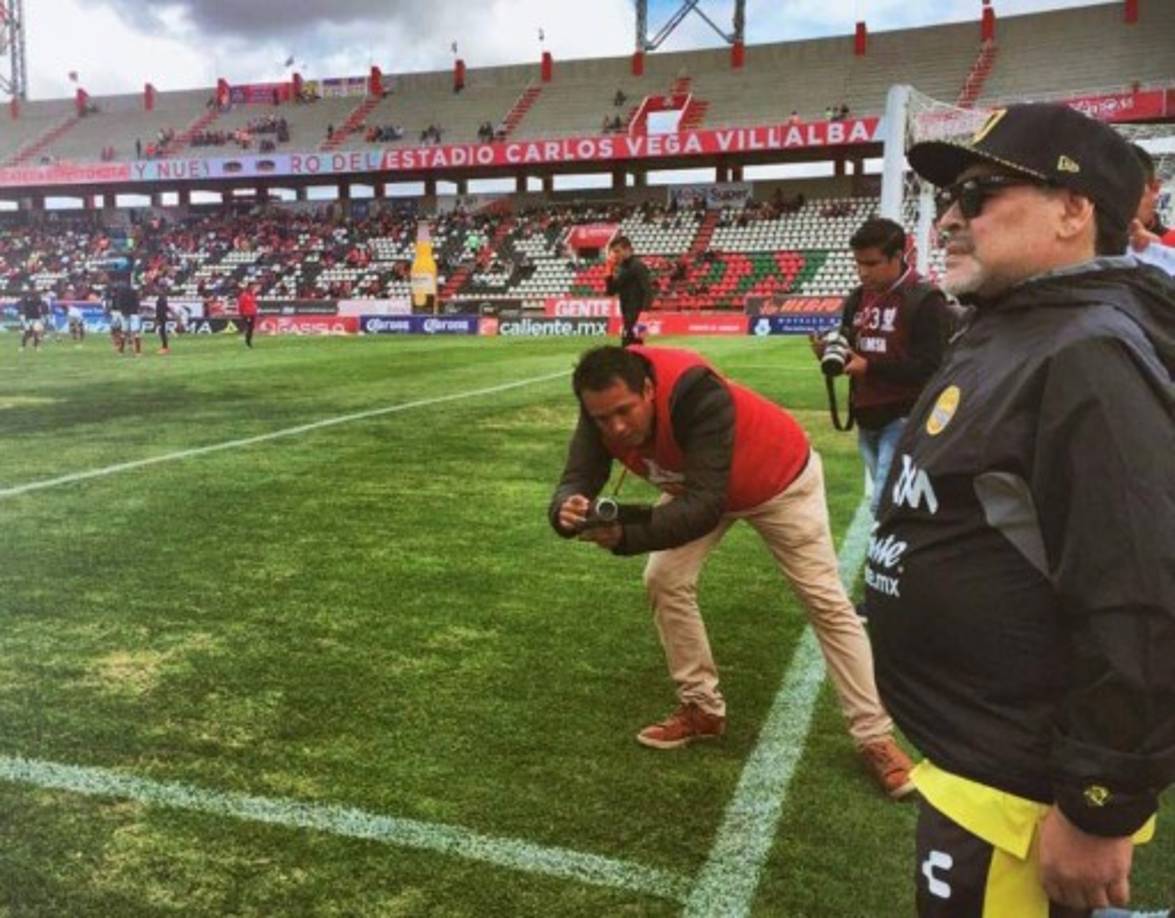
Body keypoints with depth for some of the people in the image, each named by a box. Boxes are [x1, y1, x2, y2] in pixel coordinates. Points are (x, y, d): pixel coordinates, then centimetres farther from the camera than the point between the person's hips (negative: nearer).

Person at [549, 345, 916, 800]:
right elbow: (578, 478, -30)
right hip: (698, 483, 6)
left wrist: (629, 534, -59)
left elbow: (705, 504, -47)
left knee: (826, 602, -1)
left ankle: (875, 737, 9)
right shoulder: (605, 405, -25)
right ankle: (702, 709, 14)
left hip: (779, 477, -5)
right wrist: (569, 510, -54)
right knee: (664, 581, -4)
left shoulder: (696, 393, -44)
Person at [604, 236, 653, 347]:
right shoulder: (620, 269, 13)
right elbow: (611, 292, 15)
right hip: (628, 317, 9)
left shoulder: (638, 266, -11)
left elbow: (648, 291, -17)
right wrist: (609, 272, 4)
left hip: (638, 317, -9)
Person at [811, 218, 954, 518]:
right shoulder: (857, 298, 10)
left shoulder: (925, 300, -12)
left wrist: (869, 366, -24)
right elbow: (848, 349, 17)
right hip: (866, 418, 7)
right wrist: (829, 352, -7)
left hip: (904, 419, -7)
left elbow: (930, 365, -18)